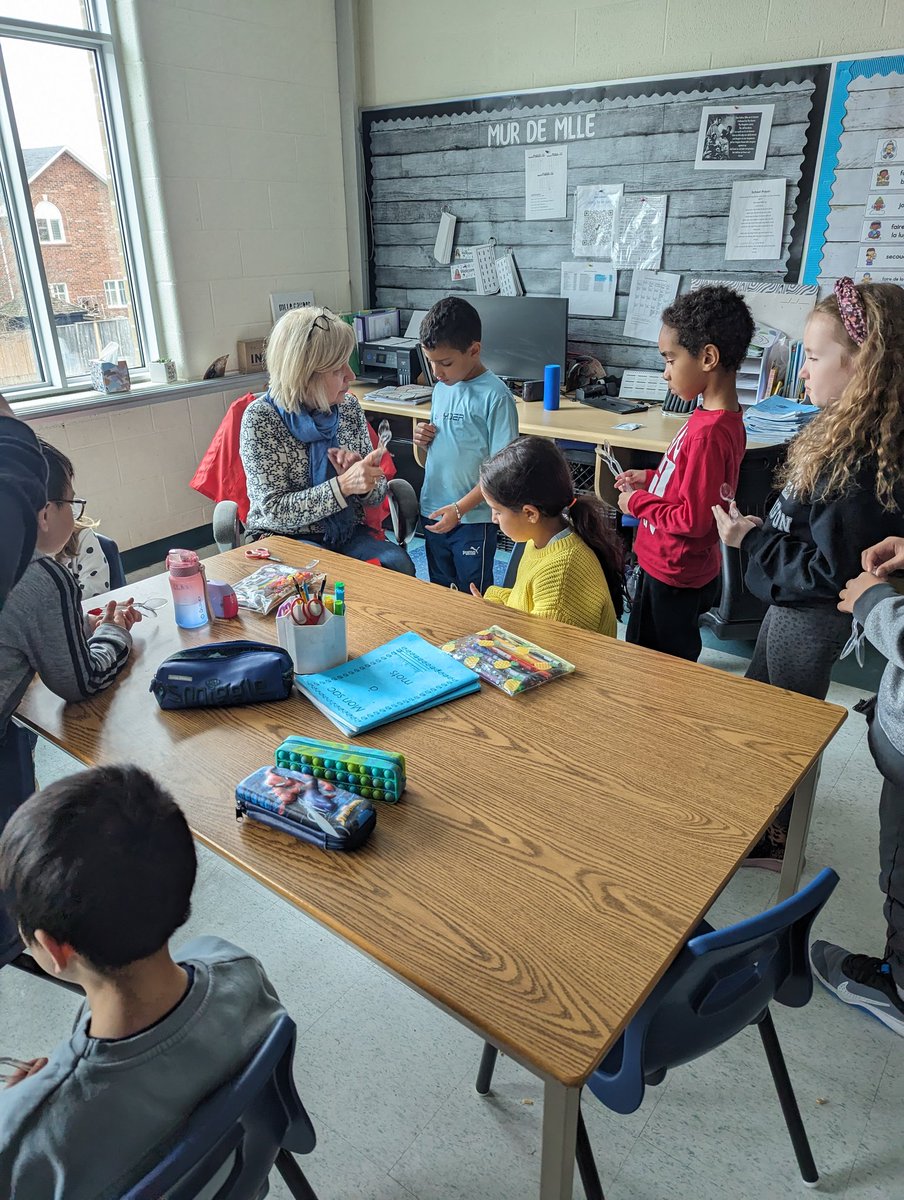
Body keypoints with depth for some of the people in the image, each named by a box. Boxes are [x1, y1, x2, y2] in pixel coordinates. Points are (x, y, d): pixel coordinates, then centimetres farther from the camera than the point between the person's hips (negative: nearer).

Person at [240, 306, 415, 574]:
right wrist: (343, 485, -29)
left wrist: (363, 478, -18)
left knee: (399, 564, -24)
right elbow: (275, 511, -17)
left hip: (347, 532, 4)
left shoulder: (349, 407, 1)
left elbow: (375, 496, 6)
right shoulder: (260, 418, -13)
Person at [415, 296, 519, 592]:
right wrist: (424, 440, -3)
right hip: (432, 513, 7)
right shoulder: (441, 388, 7)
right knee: (439, 593, 19)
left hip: (473, 520, -7)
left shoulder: (495, 396, -15)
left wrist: (460, 508, -22)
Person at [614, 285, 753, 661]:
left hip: (673, 578, -10)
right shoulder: (719, 416, 2)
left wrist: (637, 501, -15)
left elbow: (693, 519, -27)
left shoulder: (709, 433, -29)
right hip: (671, 568, 10)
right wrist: (650, 478, 6)